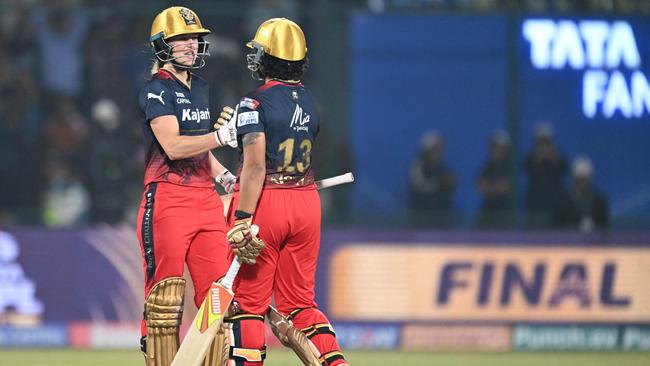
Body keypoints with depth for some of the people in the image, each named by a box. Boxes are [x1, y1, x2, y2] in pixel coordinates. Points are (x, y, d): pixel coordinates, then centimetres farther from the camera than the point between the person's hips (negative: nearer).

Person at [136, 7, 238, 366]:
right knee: (165, 298, -7)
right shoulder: (157, 89, -7)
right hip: (168, 200, -7)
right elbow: (173, 146, -19)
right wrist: (222, 136, -28)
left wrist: (222, 173, 15)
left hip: (205, 198, 7)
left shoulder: (198, 87, 18)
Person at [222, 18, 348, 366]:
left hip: (265, 203, -6)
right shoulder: (309, 101, 8)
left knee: (248, 301, 3)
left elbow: (255, 165, -20)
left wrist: (242, 220, -21)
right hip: (306, 202, 6)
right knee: (300, 301, 14)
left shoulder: (255, 102, -12)